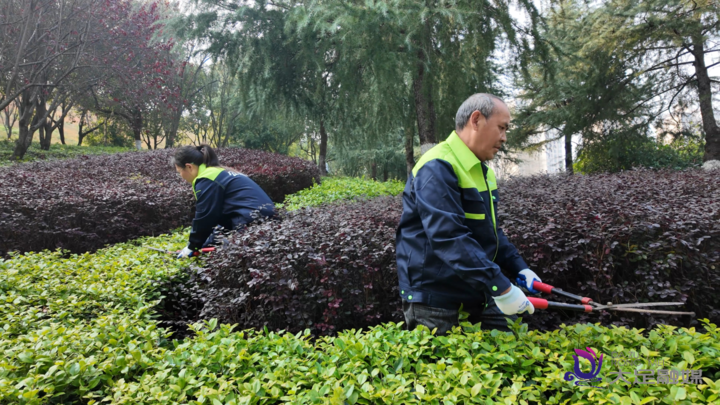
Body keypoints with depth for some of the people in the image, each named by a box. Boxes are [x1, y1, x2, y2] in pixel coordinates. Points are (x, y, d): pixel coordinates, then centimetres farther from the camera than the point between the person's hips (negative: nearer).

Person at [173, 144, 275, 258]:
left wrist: (192, 247, 10)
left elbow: (204, 218, -5)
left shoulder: (206, 180, -9)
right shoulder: (219, 174, 22)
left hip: (252, 221, -10)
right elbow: (217, 214, 24)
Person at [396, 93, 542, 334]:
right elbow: (449, 238, -29)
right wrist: (500, 288, -29)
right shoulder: (437, 168, -19)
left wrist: (519, 269, 11)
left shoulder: (482, 170, 14)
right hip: (436, 301, -9)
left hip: (478, 293, 9)